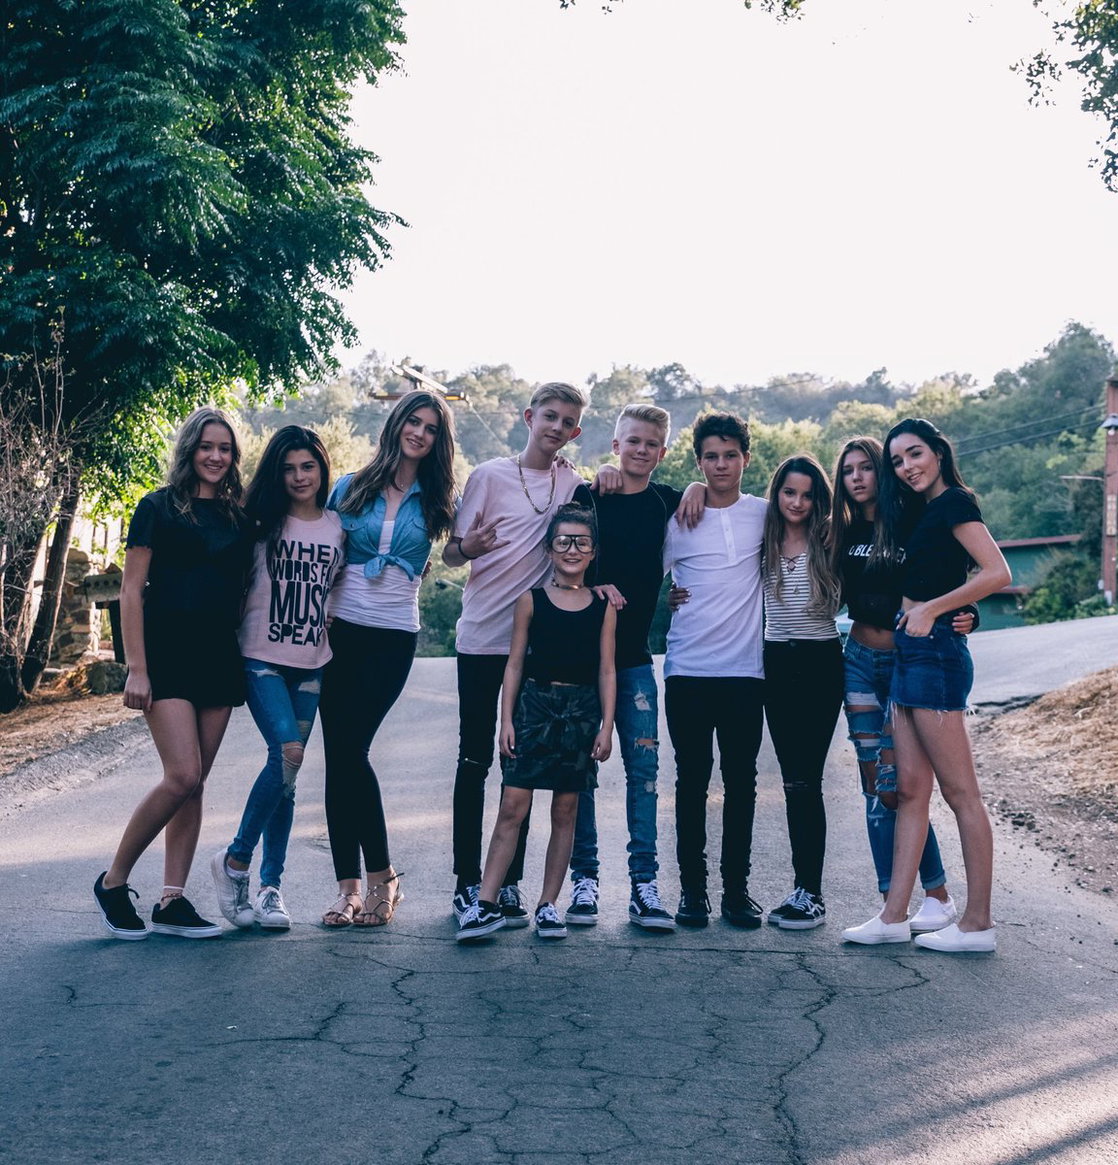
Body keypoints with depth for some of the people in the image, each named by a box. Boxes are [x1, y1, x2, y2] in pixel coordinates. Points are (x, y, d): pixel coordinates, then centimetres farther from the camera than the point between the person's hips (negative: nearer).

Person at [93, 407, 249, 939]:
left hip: (218, 659, 5)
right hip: (168, 655, -5)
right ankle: (113, 881, 2)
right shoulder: (158, 508, -1)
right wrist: (136, 668, -12)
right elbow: (132, 590, -5)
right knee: (183, 776, -15)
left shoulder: (236, 516, 13)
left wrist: (249, 661, 11)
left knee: (194, 783, 3)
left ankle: (172, 901, 7)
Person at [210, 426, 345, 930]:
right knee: (287, 752, -21)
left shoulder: (338, 528, 9)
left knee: (287, 773, 3)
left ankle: (270, 884, 10)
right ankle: (236, 860, -4)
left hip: (311, 663, 3)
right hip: (261, 658, -3)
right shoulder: (261, 522, 0)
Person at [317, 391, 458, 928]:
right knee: (340, 753, -3)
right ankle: (349, 885, 3)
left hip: (393, 637, -1)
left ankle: (379, 876, 0)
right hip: (340, 631, 1)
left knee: (349, 748, -13)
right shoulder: (350, 489, 9)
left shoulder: (434, 502, 8)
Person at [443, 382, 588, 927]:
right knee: (475, 759, 1)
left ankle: (509, 883, 11)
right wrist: (468, 546, -24)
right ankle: (467, 881, 6)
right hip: (482, 637, -3)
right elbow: (450, 555, 0)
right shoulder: (490, 475, -2)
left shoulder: (573, 483, 7)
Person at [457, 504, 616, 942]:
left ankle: (547, 906, 13)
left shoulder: (603, 606, 5)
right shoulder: (531, 601, 3)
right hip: (535, 704, -1)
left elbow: (607, 671, 6)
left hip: (582, 710, 1)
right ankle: (486, 905, -6)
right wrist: (506, 719, -3)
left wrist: (606, 725, 0)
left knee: (566, 811, 5)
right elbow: (515, 664, 3)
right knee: (513, 805, -7)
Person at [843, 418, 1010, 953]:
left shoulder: (953, 501, -7)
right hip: (909, 654, 10)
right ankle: (894, 915, 9)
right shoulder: (918, 512, 20)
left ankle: (977, 923, -1)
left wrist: (930, 608, -15)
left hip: (935, 651, -10)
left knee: (959, 791, -6)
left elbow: (997, 573, -17)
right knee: (910, 789, 7)